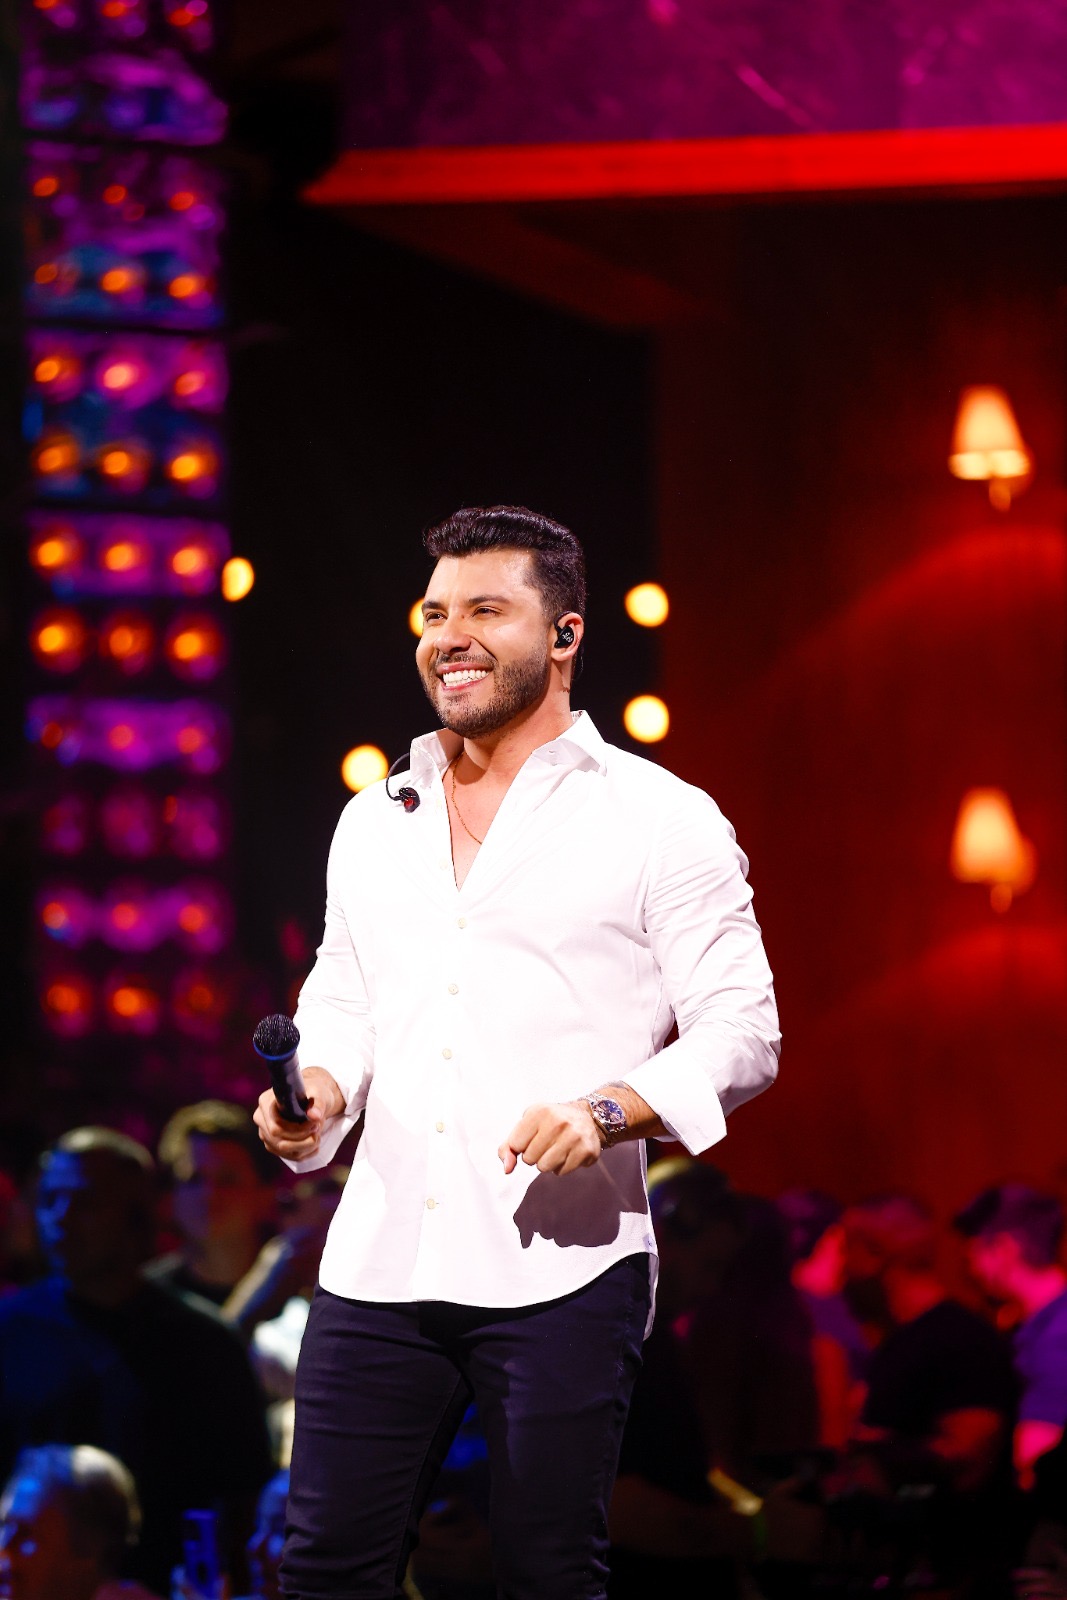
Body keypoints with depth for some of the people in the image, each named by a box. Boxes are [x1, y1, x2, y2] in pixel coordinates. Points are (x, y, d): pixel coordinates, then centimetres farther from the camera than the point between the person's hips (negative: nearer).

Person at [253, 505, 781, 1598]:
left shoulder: (661, 820, 1)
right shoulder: (374, 822, 18)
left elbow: (741, 1034, -2)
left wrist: (607, 1110, -18)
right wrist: (317, 1089, 3)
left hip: (558, 1271, -4)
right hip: (376, 1261, 4)